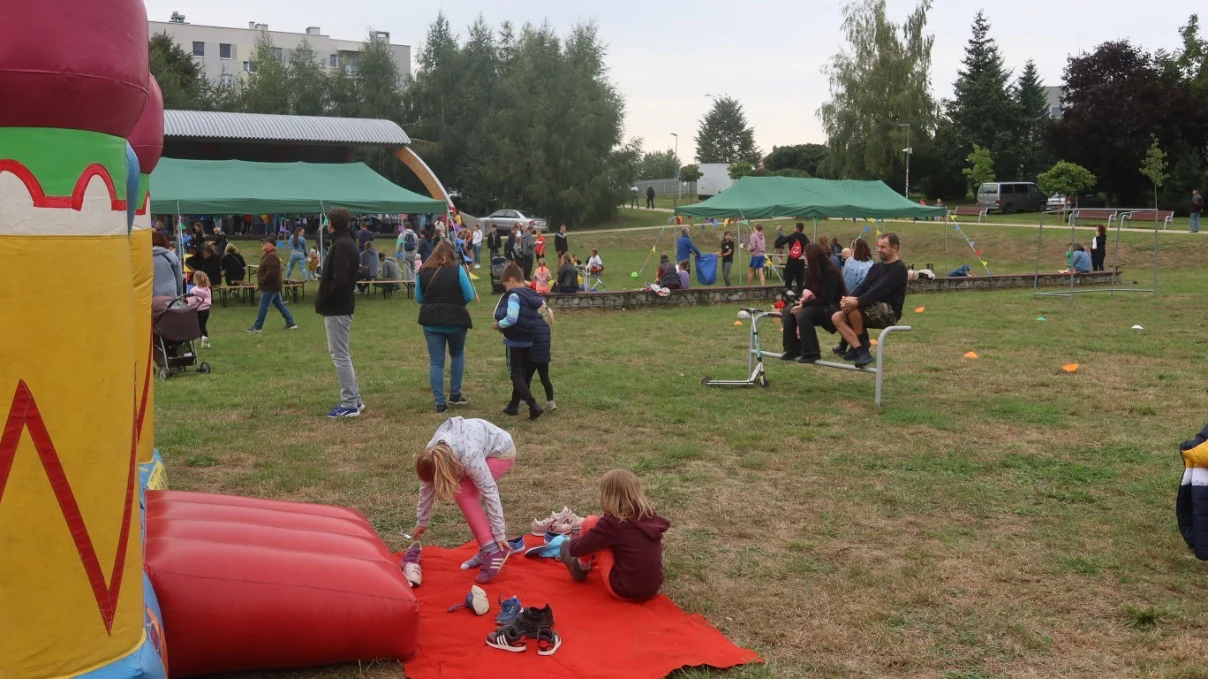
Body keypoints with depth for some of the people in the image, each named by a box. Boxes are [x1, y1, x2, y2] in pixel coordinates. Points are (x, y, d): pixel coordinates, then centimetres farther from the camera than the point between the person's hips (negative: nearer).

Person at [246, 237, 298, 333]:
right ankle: (290, 323, 14)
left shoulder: (272, 257, -20)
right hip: (273, 286, 11)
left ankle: (257, 327, 2)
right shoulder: (270, 255, 16)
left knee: (263, 307, -4)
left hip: (270, 287, -11)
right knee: (280, 305, 12)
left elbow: (271, 273, -28)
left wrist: (261, 281, -20)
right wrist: (261, 281, 12)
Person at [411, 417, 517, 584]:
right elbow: (427, 488, -3)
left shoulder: (469, 457, -40)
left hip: (501, 451, -7)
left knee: (462, 492, -20)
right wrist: (421, 522, 7)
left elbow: (490, 493, -33)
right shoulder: (431, 454, -19)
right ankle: (487, 550, 4)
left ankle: (494, 549, -21)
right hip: (485, 449, 7)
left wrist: (500, 535, -29)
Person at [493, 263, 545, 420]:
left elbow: (511, 319, -26)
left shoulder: (514, 295, -16)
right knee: (521, 372, 16)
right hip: (529, 340, 8)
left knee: (515, 374, -2)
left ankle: (533, 404, -15)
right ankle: (513, 405, 25)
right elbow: (541, 317, 12)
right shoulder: (533, 296, 9)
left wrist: (498, 325, -10)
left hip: (515, 341, -8)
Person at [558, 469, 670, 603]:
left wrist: (575, 536, 18)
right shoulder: (649, 514, 2)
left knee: (590, 522, -2)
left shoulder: (612, 522, -15)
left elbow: (575, 549, -6)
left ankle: (581, 567, 21)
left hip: (624, 589, -6)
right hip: (652, 590, 7)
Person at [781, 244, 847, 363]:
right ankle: (793, 350, 0)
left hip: (832, 308, -8)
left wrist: (805, 304, -25)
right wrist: (802, 301, -16)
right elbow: (807, 293, 8)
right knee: (787, 313, -6)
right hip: (817, 306, 8)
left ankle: (812, 353, -24)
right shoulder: (810, 271, 2)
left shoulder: (830, 272, -20)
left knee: (803, 314, -31)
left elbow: (827, 299, -23)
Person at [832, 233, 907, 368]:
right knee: (837, 317, -10)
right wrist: (849, 298, -14)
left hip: (889, 313, -8)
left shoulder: (899, 269, -10)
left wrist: (857, 302, -32)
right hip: (873, 310, 8)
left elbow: (879, 291, -22)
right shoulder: (876, 267, 17)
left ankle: (863, 343, -13)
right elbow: (863, 287, 7)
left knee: (853, 306, -31)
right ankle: (859, 349, -18)